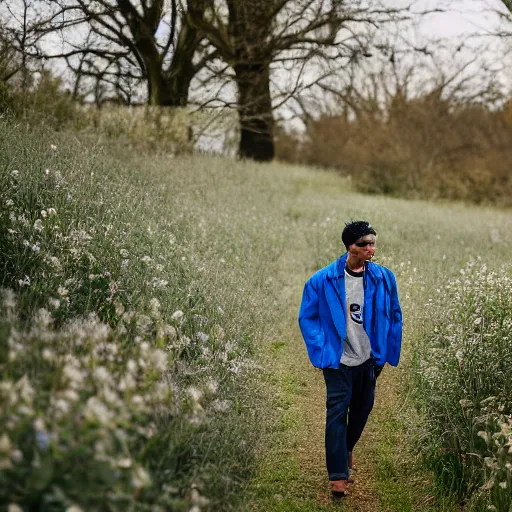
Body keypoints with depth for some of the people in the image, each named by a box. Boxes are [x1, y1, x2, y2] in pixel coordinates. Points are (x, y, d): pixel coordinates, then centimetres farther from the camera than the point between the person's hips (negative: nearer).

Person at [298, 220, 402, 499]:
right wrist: (321, 352, -8)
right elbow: (307, 318, -3)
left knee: (362, 410, 18)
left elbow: (394, 317, 4)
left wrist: (387, 354, 4)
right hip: (338, 361, -3)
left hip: (369, 360, 4)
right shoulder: (322, 280, -14)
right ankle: (338, 475, -2)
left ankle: (346, 449, 45)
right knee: (337, 413, -6)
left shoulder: (384, 278, -7)